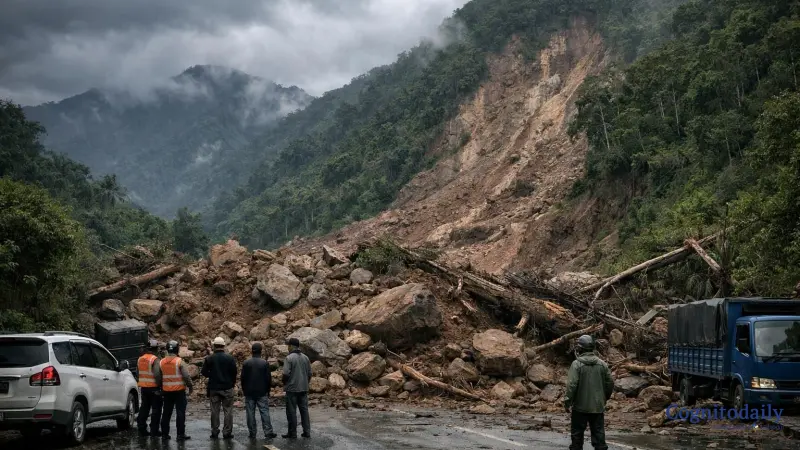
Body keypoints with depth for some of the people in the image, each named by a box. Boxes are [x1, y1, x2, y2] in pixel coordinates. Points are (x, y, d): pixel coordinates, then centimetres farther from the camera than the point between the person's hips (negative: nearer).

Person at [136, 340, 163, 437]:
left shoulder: (140, 359, 9)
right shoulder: (155, 360, -15)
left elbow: (138, 373, 14)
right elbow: (157, 374, -23)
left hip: (143, 387, 7)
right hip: (153, 388, -7)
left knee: (144, 408, 13)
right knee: (156, 409, 1)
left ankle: (142, 429, 15)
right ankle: (154, 430, 1)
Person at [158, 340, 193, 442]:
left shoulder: (161, 362, 4)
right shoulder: (180, 362, -10)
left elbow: (158, 378, 10)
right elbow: (186, 376, -13)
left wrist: (161, 388, 24)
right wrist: (190, 387, 1)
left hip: (166, 391, 4)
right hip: (179, 391, -4)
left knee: (166, 413, 11)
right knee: (180, 412, -1)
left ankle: (164, 434, 13)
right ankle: (180, 434, -3)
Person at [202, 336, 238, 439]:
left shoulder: (209, 358, -4)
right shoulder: (230, 358, -7)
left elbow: (204, 372, -2)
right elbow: (234, 373, -5)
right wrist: (232, 383, 11)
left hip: (214, 388, 1)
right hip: (227, 388, -1)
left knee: (215, 411, 9)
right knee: (228, 410, 4)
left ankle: (214, 432, 10)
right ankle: (227, 432, 2)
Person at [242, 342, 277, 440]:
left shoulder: (246, 363, -2)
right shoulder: (264, 363, -4)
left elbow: (243, 378, 2)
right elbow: (268, 378, -1)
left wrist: (244, 391, 12)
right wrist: (268, 390, 10)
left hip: (249, 393, 1)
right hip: (262, 393, -1)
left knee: (250, 413, 4)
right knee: (264, 412, 0)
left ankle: (252, 433, 5)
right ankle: (268, 432, -3)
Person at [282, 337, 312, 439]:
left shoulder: (289, 358, -12)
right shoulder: (305, 358, 7)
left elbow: (286, 373, -17)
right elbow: (309, 373, 10)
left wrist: (284, 384, 0)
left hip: (292, 389, -6)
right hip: (304, 389, 6)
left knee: (291, 411, 1)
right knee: (304, 409, 10)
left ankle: (292, 433, 5)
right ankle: (307, 431, 11)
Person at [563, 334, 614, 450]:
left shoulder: (577, 364, -11)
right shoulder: (602, 364, 3)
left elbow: (572, 385, -16)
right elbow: (610, 383, 8)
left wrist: (567, 402, -9)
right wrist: (605, 398, 22)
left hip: (580, 406, -4)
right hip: (598, 406, 4)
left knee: (577, 433, 7)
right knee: (599, 433, 8)